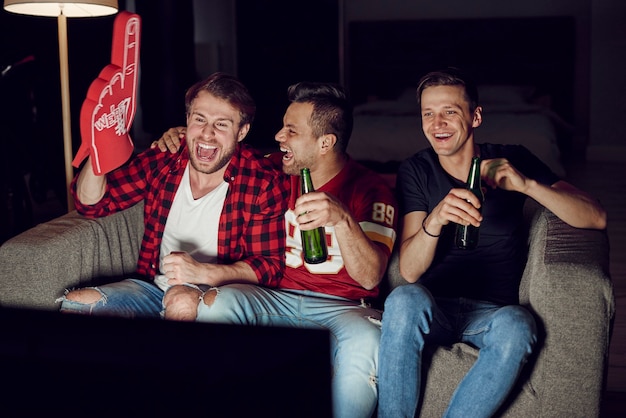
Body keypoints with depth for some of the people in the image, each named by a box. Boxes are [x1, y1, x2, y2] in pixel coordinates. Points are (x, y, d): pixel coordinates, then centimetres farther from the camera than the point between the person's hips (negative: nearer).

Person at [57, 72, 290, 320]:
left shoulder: (263, 182, -11)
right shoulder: (162, 161, 1)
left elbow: (270, 267, -13)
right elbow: (91, 203, 7)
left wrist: (203, 272, -28)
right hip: (155, 288, 5)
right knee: (73, 303, -14)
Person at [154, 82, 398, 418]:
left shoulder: (370, 189, -5)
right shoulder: (276, 171, 8)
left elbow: (370, 278, -18)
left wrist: (341, 218, -34)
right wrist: (181, 138, 8)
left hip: (342, 306, -3)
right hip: (278, 298, 4)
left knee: (365, 341, -38)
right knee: (216, 302, -27)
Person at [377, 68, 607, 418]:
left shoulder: (512, 161, 2)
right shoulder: (416, 171, 3)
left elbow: (597, 218, -6)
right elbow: (410, 271, -7)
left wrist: (526, 184, -22)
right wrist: (435, 219, -28)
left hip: (492, 313, 0)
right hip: (434, 309, 0)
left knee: (516, 325, -35)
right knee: (404, 299, -34)